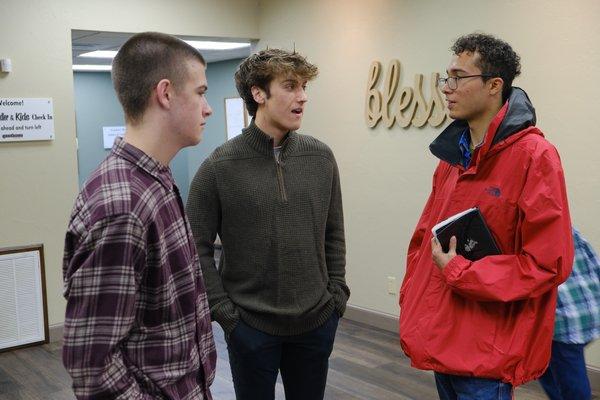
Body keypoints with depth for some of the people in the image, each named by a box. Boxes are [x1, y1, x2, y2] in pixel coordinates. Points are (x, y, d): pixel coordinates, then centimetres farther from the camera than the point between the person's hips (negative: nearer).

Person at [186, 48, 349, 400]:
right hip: (251, 326, -3)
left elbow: (334, 234, 9)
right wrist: (225, 312, -9)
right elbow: (198, 248, -7)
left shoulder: (321, 158, 1)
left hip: (317, 322, 4)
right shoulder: (220, 166, -10)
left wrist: (337, 294, 4)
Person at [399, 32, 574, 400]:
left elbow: (549, 263, -19)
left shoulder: (535, 157, -15)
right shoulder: (454, 153, 9)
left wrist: (459, 272, -17)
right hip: (442, 339, 7)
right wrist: (413, 302, 7)